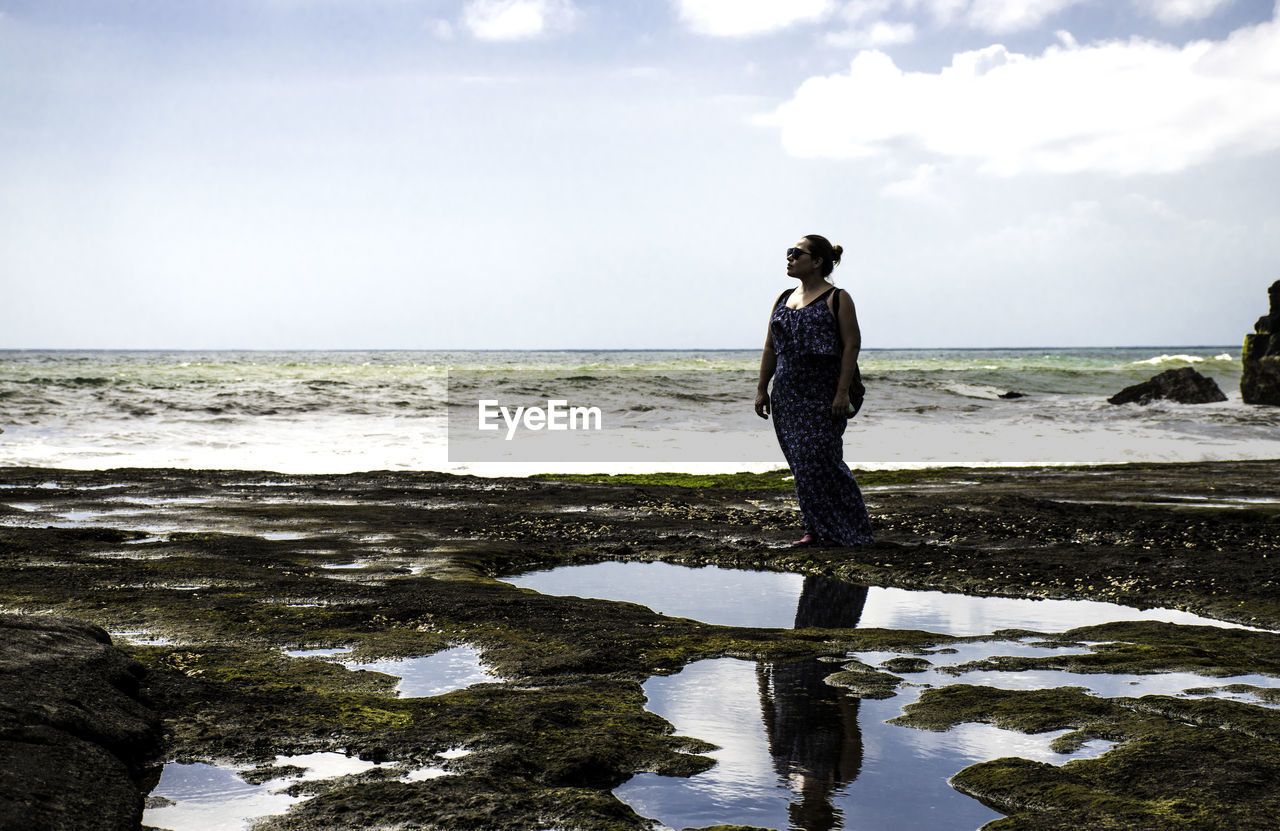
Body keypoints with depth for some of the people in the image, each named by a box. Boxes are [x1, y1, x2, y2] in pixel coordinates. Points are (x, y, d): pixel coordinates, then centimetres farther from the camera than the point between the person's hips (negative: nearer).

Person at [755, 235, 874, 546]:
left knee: (820, 461, -9)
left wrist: (843, 392, -16)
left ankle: (849, 530, 2)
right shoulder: (784, 298, 15)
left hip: (824, 396, -6)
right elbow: (770, 348, 17)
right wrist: (762, 388, 11)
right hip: (787, 396, 7)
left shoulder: (837, 299, -4)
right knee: (802, 465, 6)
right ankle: (818, 530, 14)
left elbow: (851, 346, -9)